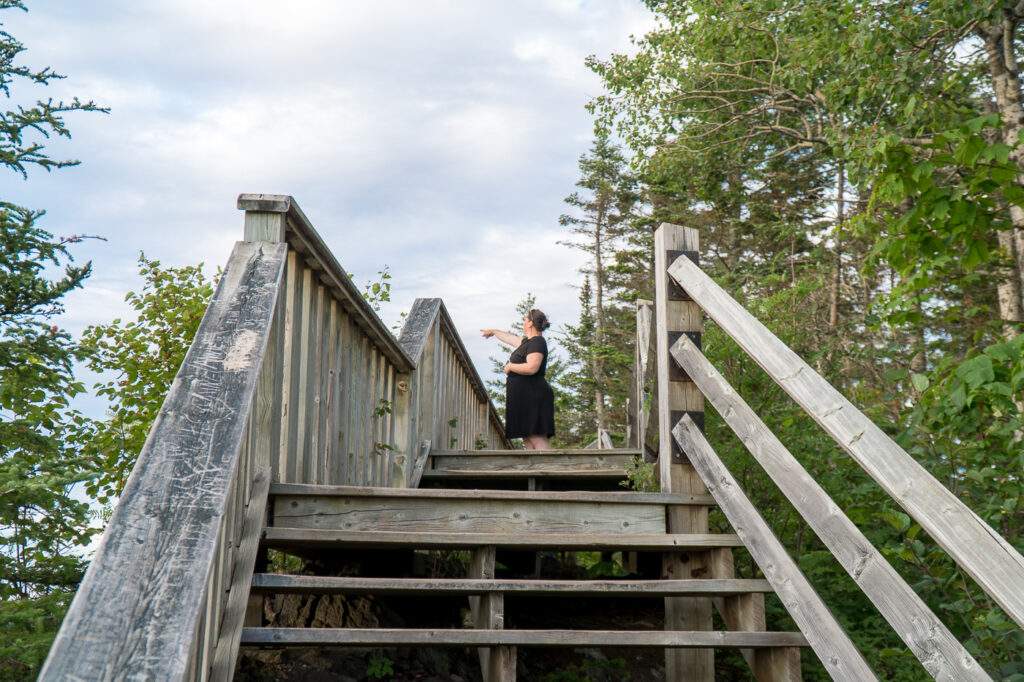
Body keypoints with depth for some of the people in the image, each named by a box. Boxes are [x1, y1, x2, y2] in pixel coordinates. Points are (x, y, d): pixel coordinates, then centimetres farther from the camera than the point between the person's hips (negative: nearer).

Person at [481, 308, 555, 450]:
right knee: (528, 440, 4)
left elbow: (532, 368, -24)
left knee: (537, 438, -18)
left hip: (532, 396, -10)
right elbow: (512, 339, 41)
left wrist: (510, 366, -8)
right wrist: (494, 332, 58)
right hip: (526, 397, 10)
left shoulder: (537, 342, -9)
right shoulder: (528, 342, 20)